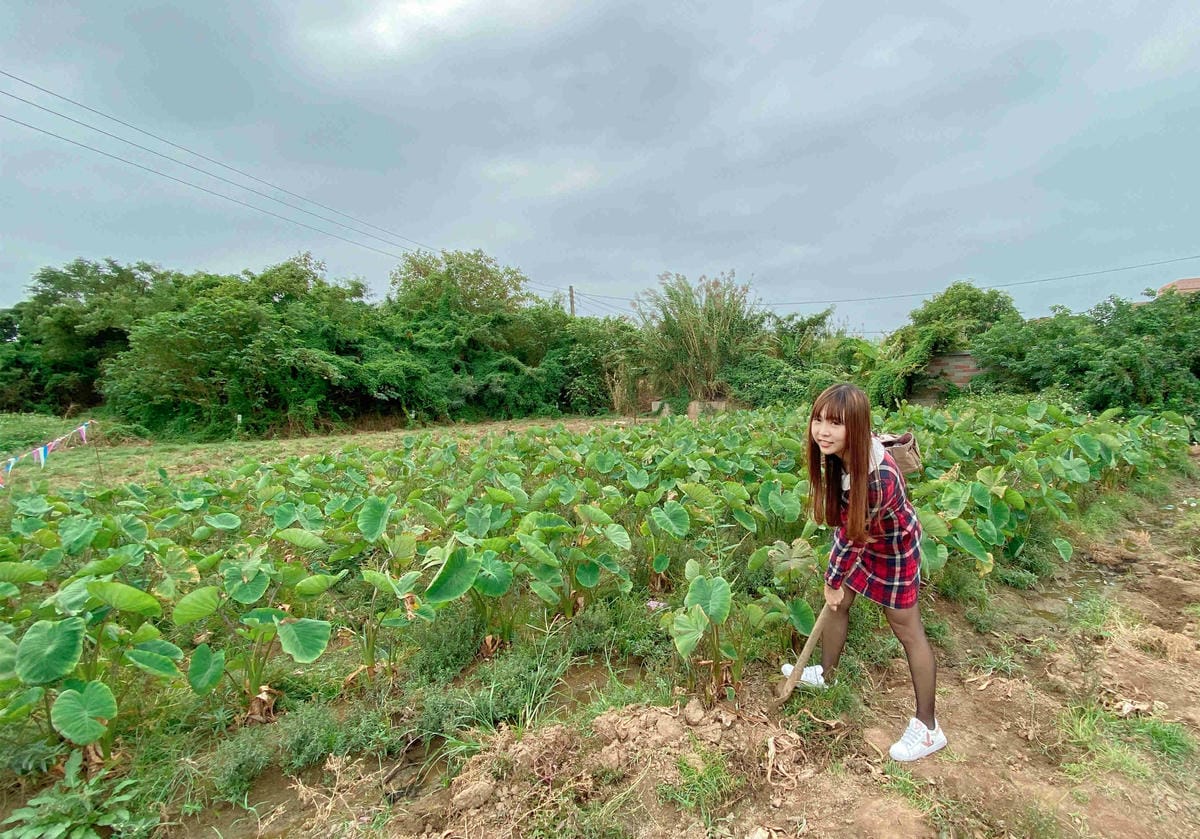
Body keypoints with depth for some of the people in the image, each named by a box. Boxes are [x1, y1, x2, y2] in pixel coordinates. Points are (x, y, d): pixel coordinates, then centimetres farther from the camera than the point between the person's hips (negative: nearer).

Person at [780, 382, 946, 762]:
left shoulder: (876, 478, -42)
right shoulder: (838, 452, -21)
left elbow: (854, 535, -26)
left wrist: (834, 580, -11)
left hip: (893, 545, -7)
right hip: (861, 533, 7)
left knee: (906, 629, 6)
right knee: (836, 603, 18)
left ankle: (927, 727, 24)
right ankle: (826, 673, 42)